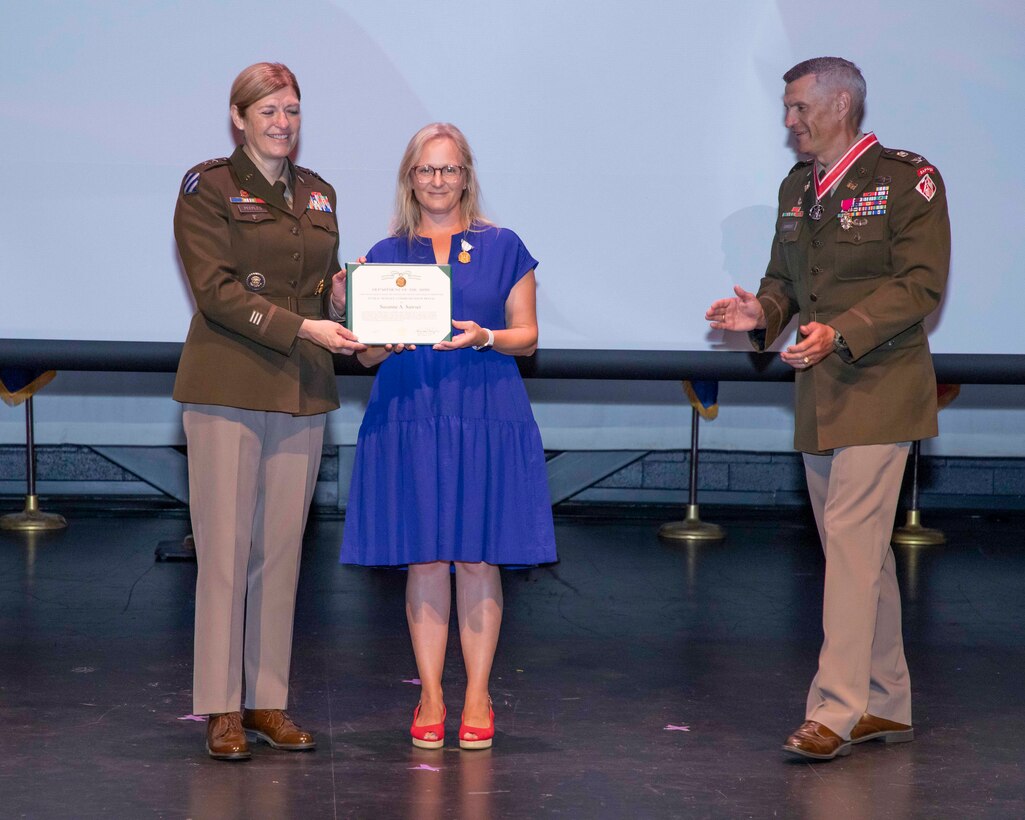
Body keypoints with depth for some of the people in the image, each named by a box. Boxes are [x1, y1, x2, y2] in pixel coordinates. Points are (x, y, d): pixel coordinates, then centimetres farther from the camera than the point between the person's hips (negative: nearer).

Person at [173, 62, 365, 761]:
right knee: (225, 546, -5)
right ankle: (222, 709, 0)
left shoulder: (318, 194, 15)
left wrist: (340, 295, -1)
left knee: (283, 548, 7)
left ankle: (269, 703, 13)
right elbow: (216, 290, -12)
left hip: (302, 391, 5)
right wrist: (301, 327, -20)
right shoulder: (208, 187, -2)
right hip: (227, 388, -5)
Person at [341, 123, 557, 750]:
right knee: (425, 558, 0)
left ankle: (477, 699, 7)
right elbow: (368, 352, 10)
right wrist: (393, 339, -11)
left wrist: (485, 337, -12)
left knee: (478, 557, -1)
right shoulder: (386, 255, 11)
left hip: (486, 419, -1)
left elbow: (527, 336, 7)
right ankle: (431, 698, 8)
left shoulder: (502, 248, 8)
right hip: (408, 418, 1)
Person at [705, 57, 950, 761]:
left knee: (851, 541, -14)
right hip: (819, 393, 8)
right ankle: (887, 703, 20)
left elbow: (919, 285, -15)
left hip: (879, 390, -8)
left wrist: (841, 331, -24)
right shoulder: (797, 189, 15)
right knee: (861, 549, 12)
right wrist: (763, 312, -3)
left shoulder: (908, 179, -8)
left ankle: (835, 710, -16)